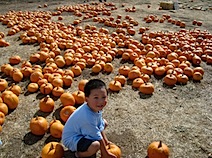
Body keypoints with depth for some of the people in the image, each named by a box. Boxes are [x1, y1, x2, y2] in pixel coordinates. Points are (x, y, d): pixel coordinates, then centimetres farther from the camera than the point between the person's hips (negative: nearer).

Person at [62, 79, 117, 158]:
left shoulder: (95, 107, -12)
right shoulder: (87, 117, -37)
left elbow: (100, 126, 3)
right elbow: (98, 138, -25)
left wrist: (106, 141, 4)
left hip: (82, 132, 9)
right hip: (71, 140, -9)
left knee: (104, 122, 13)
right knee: (95, 145, -34)